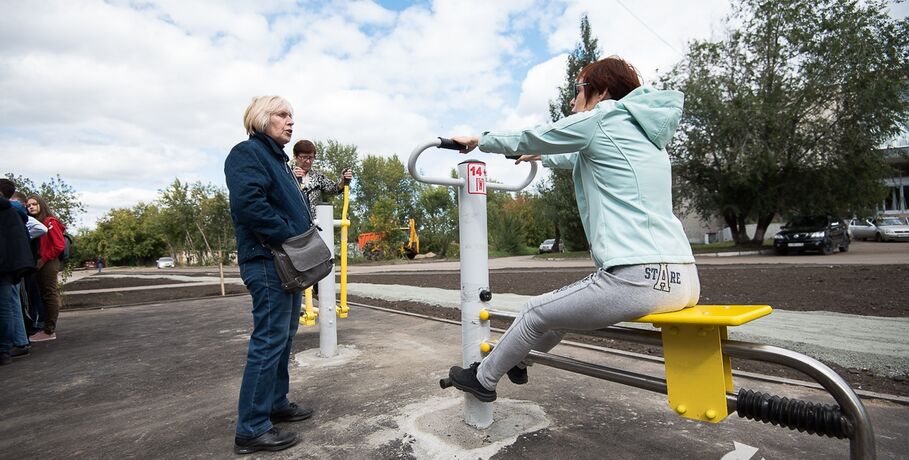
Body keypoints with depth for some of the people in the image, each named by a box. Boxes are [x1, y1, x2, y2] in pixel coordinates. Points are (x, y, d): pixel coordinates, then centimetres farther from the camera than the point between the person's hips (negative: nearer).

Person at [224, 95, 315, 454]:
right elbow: (249, 202, -24)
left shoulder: (277, 158, 22)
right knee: (269, 341, -7)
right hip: (267, 261, -10)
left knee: (283, 338, 16)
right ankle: (251, 429, 3)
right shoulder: (248, 152, -8)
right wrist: (291, 238, -20)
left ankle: (276, 404, 29)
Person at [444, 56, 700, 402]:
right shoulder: (646, 132, 22)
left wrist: (479, 141, 26)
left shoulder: (600, 118, -2)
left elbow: (524, 140, 8)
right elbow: (581, 159, 38)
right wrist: (540, 157, 52)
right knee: (567, 303, 28)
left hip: (637, 279, -9)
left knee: (536, 312, 10)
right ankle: (517, 358, 46)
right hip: (683, 279, 9)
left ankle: (483, 379, 30)